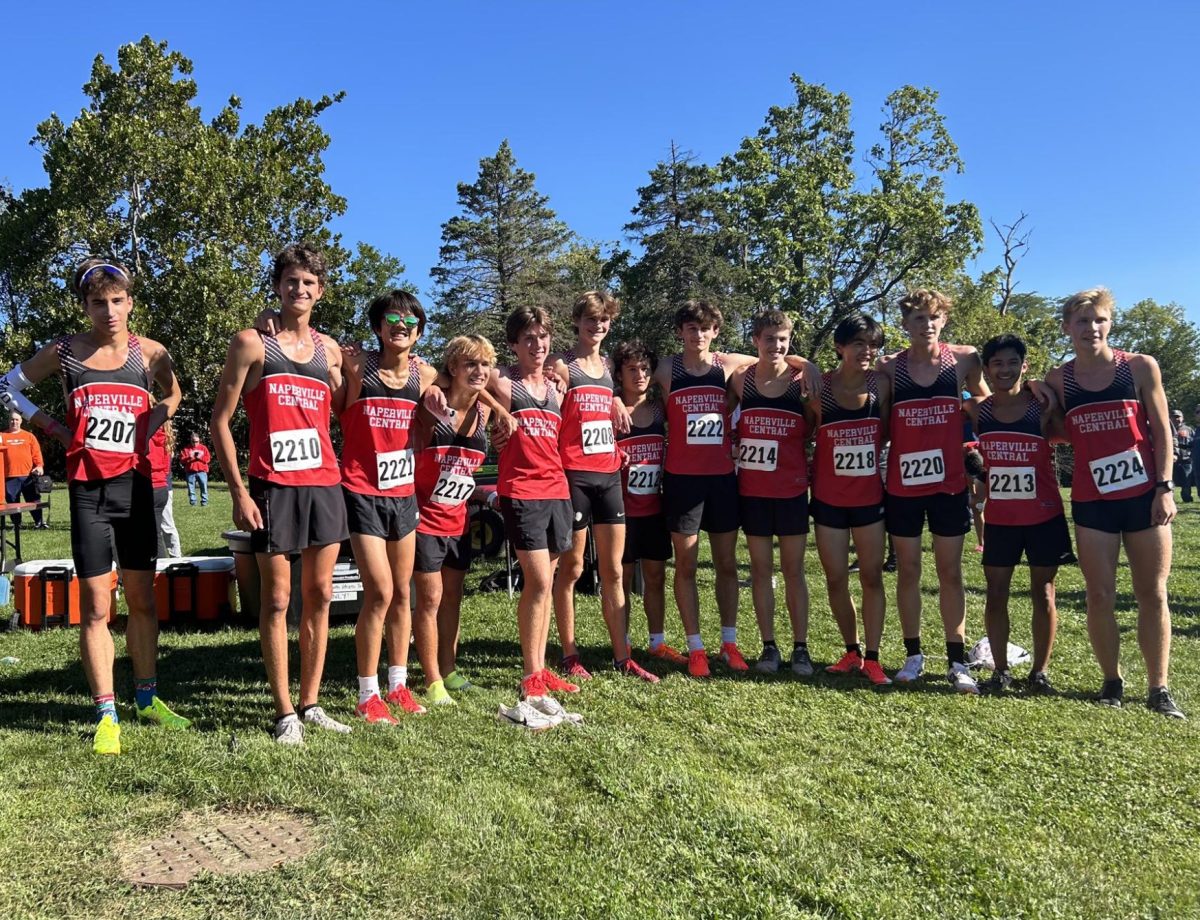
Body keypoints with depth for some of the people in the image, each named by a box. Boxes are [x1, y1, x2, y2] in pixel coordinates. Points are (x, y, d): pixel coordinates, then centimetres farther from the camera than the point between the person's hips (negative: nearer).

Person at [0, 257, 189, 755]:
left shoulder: (149, 353, 2)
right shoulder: (64, 351, 0)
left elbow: (173, 394, 21)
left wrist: (147, 428, 4)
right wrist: (55, 428, 2)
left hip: (135, 482, 2)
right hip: (87, 486, -1)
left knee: (142, 599, 9)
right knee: (95, 606, 0)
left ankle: (147, 698, 23)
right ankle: (106, 715, 7)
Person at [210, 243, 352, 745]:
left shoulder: (329, 349, 12)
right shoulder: (252, 342, -2)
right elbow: (220, 421, -3)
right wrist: (238, 491, -9)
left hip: (325, 484, 5)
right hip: (274, 487, -5)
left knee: (319, 596, 8)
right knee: (277, 599, 1)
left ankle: (310, 704, 19)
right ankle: (284, 712, 10)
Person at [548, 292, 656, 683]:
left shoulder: (607, 365, 15)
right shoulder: (561, 366, -4)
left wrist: (616, 403, 8)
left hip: (609, 474, 6)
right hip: (574, 475, -6)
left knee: (613, 570, 8)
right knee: (572, 568, 2)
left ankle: (622, 657, 14)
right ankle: (569, 656, 13)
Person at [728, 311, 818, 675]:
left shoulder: (802, 379, -2)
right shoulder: (740, 379, 2)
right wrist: (731, 452, 2)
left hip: (791, 489, -1)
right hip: (752, 489, 2)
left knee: (793, 570, 6)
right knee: (761, 569, 8)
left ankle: (801, 648, 14)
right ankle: (769, 646, 17)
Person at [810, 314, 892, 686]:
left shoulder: (881, 384, -5)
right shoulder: (819, 386, -8)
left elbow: (885, 434, 5)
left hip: (869, 495, 1)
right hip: (828, 498, 0)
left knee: (871, 577, 4)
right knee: (836, 580, 8)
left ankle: (872, 658, 14)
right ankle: (851, 652, 25)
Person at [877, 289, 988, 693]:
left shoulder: (964, 360, 0)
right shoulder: (889, 367, -1)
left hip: (950, 483, 0)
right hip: (903, 485, 0)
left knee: (950, 572, 6)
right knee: (908, 571, 8)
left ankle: (956, 660, 14)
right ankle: (913, 654, 20)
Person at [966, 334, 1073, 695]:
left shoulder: (1044, 408, -7)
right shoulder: (976, 412, 0)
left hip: (1044, 516, -2)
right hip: (998, 518, 2)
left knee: (1043, 591, 7)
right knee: (996, 592, 6)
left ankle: (1039, 672, 18)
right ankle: (1000, 670, 18)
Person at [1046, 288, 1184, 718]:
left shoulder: (1141, 367, -1)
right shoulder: (1058, 380, 2)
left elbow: (1161, 431, 0)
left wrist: (1165, 488, -7)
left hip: (1144, 496, -1)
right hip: (1092, 501, 1)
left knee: (1153, 594, 4)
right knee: (1100, 595, 4)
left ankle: (1158, 688, 14)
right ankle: (1112, 680, 19)